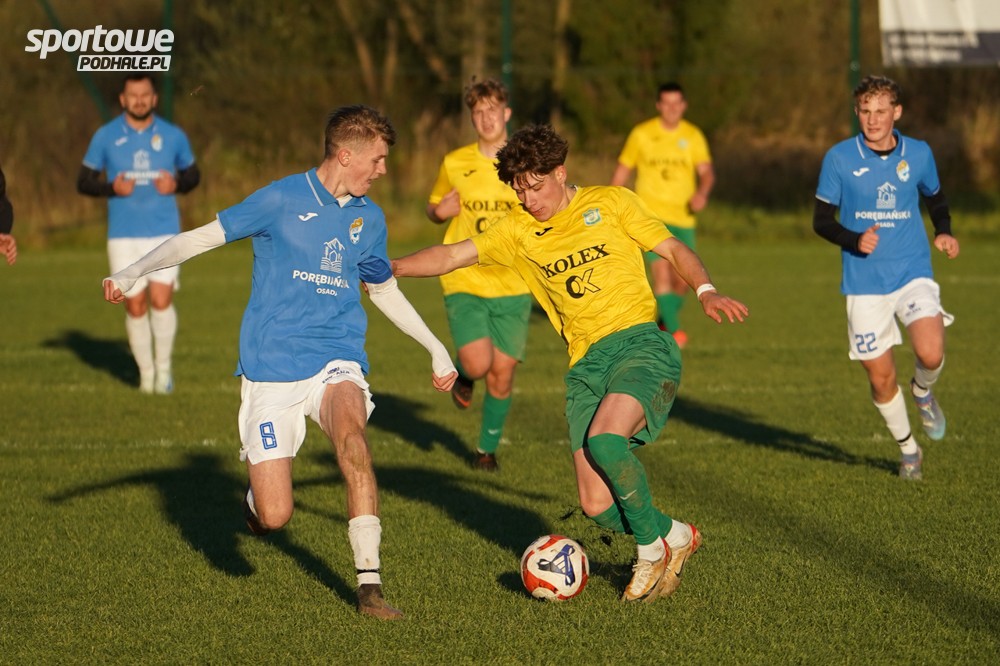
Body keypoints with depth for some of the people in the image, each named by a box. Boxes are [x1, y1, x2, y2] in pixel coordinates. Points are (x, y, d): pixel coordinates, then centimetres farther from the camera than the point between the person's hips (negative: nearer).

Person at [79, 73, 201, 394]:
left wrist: (177, 184, -8)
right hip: (123, 235, 0)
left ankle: (164, 368, 5)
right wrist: (111, 188, -15)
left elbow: (192, 174, 16)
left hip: (164, 232, 0)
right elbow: (84, 181, 5)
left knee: (161, 299, -13)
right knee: (135, 305, 1)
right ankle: (146, 372, 17)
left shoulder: (174, 136, 4)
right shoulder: (105, 137, 2)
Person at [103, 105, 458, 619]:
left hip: (336, 361, 3)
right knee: (273, 516, -9)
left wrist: (434, 347, 30)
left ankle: (370, 584, -28)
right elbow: (203, 236, -3)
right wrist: (133, 273, -15)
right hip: (271, 370, -3)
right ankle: (256, 494, 32)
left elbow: (384, 289, 28)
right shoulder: (282, 200, -5)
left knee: (351, 434, -33)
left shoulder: (369, 218, 10)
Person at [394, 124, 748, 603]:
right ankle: (675, 536, 22)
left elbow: (673, 249, 8)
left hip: (640, 342, -4)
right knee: (597, 507, -7)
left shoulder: (609, 203, 8)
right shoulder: (518, 231, 14)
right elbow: (451, 256, 9)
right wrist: (390, 268, -5)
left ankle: (652, 547, -10)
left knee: (604, 440, -32)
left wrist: (706, 292, -9)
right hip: (586, 363, 4)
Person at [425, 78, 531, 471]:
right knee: (477, 364, -19)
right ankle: (463, 374, 20)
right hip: (464, 281, -1)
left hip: (512, 286, 1)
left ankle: (487, 448, 26)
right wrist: (439, 211, -5)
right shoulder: (454, 163, 4)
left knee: (502, 374, 2)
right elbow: (433, 208, 19)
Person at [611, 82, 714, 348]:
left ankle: (664, 323, 29)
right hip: (651, 214, -3)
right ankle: (674, 331, -19)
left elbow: (707, 171, -5)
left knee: (683, 280, 5)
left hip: (682, 217, 3)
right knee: (661, 271, -18)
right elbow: (623, 169, 10)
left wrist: (702, 192, -27)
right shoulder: (641, 134, 1)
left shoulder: (693, 136, 5)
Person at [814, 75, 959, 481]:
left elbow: (935, 199, 19)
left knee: (931, 354, -22)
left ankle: (923, 391, 15)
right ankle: (908, 450, 27)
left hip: (914, 274, 0)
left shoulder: (919, 154, 1)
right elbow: (821, 220, 1)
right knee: (880, 377, 2)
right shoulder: (839, 158, -5)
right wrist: (854, 241, -18)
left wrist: (944, 233, -1)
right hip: (864, 283, 0)